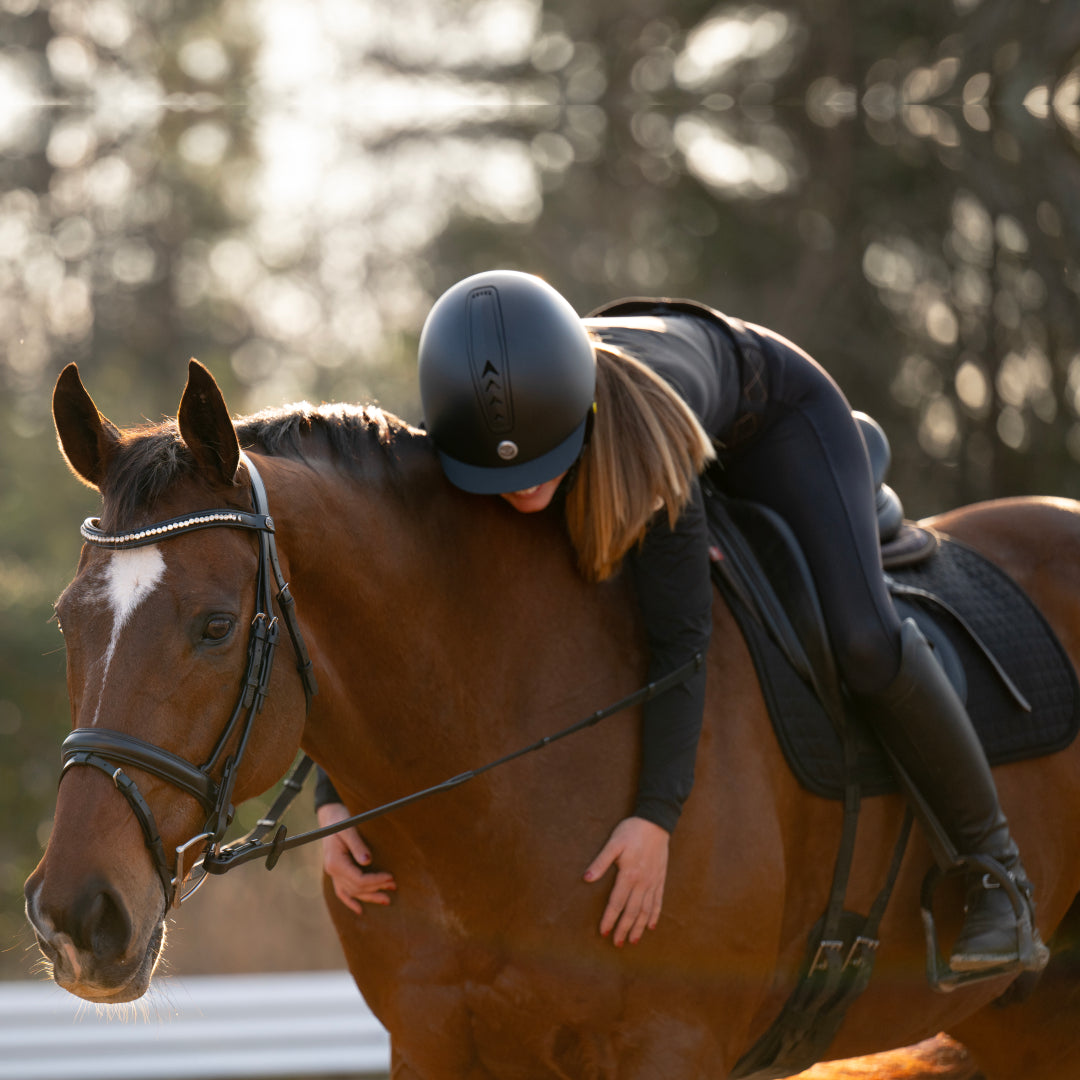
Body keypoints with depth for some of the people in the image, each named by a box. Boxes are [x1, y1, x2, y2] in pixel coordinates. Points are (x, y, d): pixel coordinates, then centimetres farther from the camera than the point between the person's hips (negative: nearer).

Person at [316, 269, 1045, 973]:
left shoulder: (646, 423, -47)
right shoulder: (462, 427, -35)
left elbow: (681, 637, -44)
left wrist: (656, 818, -50)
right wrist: (334, 802, -39)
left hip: (773, 414, -5)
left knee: (865, 643, -22)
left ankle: (992, 860, -2)